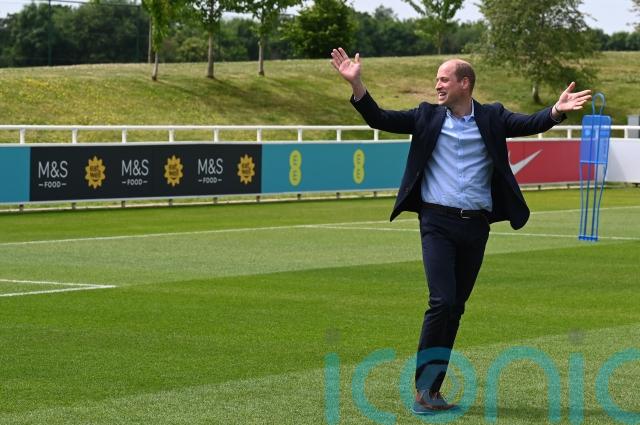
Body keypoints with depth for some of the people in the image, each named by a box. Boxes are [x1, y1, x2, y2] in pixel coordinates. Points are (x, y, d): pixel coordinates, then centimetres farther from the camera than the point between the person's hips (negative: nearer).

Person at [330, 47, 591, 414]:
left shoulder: (491, 118, 5)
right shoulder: (428, 116, 5)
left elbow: (529, 124, -8)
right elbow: (380, 119, 1)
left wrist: (557, 111, -28)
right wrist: (356, 83, -12)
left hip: (476, 225, 2)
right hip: (438, 222, -2)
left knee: (456, 308, 8)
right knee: (442, 302, -15)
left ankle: (433, 387, 17)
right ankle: (424, 384, -5)